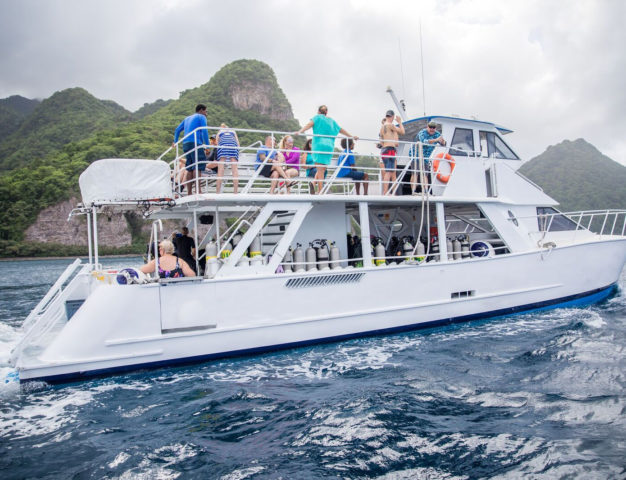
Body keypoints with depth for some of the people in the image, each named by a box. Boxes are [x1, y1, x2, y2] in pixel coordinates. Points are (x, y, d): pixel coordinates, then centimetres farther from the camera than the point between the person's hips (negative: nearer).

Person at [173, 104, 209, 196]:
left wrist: (175, 142, 37)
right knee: (197, 167, -15)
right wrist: (207, 146, -9)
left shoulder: (187, 118, 27)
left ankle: (189, 192, 0)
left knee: (190, 169, 5)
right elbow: (204, 131, -7)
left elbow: (177, 130, 27)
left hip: (185, 144, 8)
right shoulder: (201, 117, 6)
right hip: (195, 143, -8)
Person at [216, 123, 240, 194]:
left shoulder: (219, 132, 34)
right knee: (234, 169, -5)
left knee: (220, 169, -6)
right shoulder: (233, 131, 35)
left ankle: (218, 192, -15)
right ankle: (235, 192, -13)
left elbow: (217, 143, 33)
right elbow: (238, 144, 26)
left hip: (222, 145, 0)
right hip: (233, 145, 1)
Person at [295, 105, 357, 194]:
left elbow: (310, 124, -8)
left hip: (319, 146, -4)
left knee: (320, 170, -8)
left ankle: (320, 192, -16)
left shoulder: (318, 117, 10)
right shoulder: (331, 120, 22)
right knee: (322, 169, 8)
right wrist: (352, 137, 39)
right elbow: (341, 130, 29)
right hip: (329, 146, 4)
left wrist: (300, 132, -21)